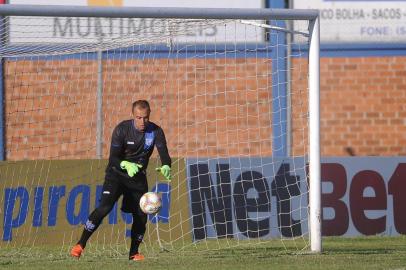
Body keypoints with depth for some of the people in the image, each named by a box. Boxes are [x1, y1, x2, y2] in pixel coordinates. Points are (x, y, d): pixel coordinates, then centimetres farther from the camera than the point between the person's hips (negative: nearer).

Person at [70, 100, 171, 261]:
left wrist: (165, 167, -39)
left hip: (138, 177, 4)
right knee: (104, 207, -21)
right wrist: (126, 165, -40)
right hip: (117, 173, -3)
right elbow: (113, 158, -20)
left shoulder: (156, 132, -10)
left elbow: (164, 154, -16)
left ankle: (134, 253, 20)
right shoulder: (122, 129, -17)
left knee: (141, 215, 0)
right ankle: (80, 245, -18)